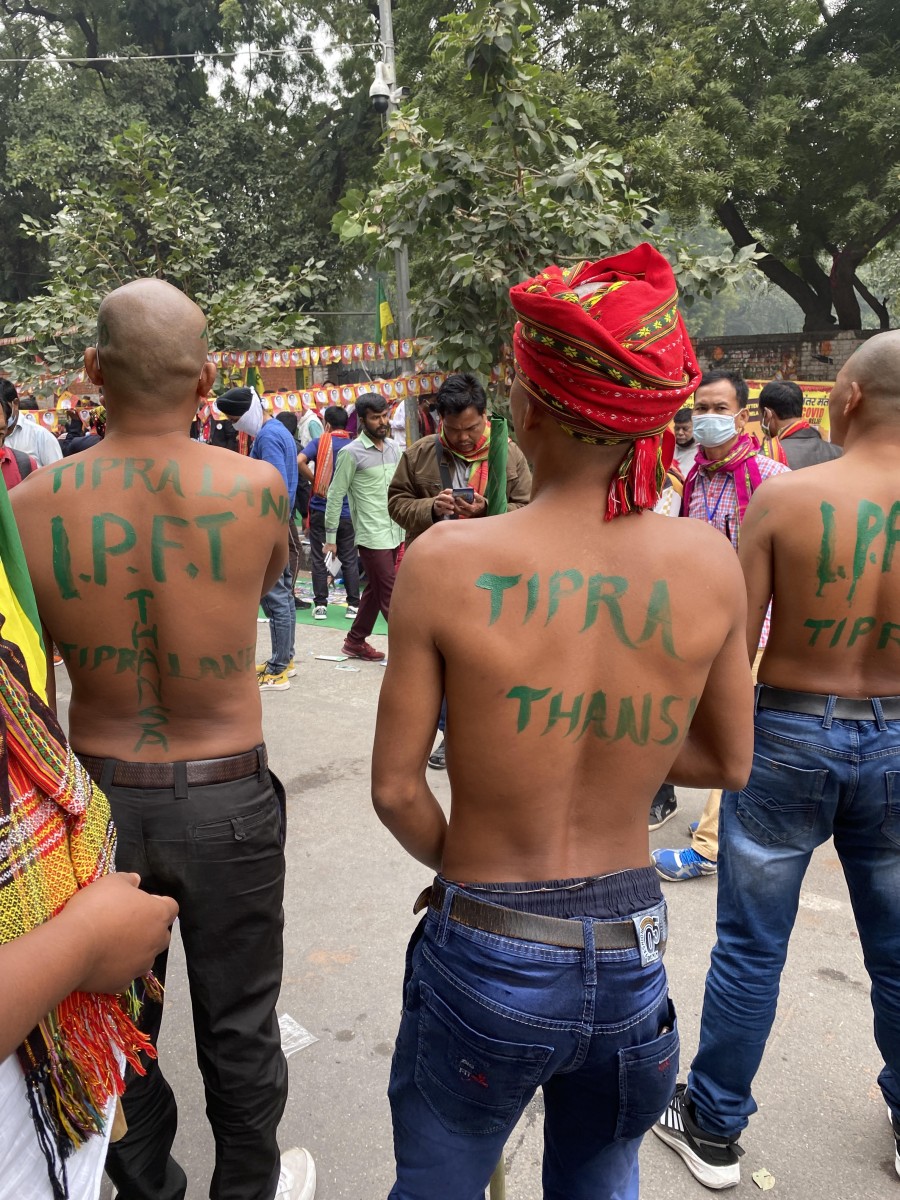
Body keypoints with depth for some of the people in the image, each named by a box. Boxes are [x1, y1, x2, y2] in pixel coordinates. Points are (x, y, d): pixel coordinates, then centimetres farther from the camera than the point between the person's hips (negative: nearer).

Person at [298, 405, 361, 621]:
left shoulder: (319, 442, -3)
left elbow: (300, 461, -17)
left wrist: (313, 480, -5)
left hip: (320, 509, -2)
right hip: (346, 511, 2)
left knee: (318, 559, 6)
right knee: (349, 560, 8)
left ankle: (320, 605, 6)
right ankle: (354, 605, 9)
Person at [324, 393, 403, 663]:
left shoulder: (394, 448, 10)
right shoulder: (352, 453, -9)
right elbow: (335, 496, -6)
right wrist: (330, 537, -4)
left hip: (394, 533, 7)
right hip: (372, 536, -7)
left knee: (375, 590, 15)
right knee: (391, 596, -4)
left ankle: (355, 642, 28)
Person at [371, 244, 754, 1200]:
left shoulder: (448, 560, -20)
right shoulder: (709, 563, -11)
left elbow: (395, 788, -12)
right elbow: (728, 763, 1)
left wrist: (456, 865, 6)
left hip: (485, 956, -3)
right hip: (632, 954, 3)